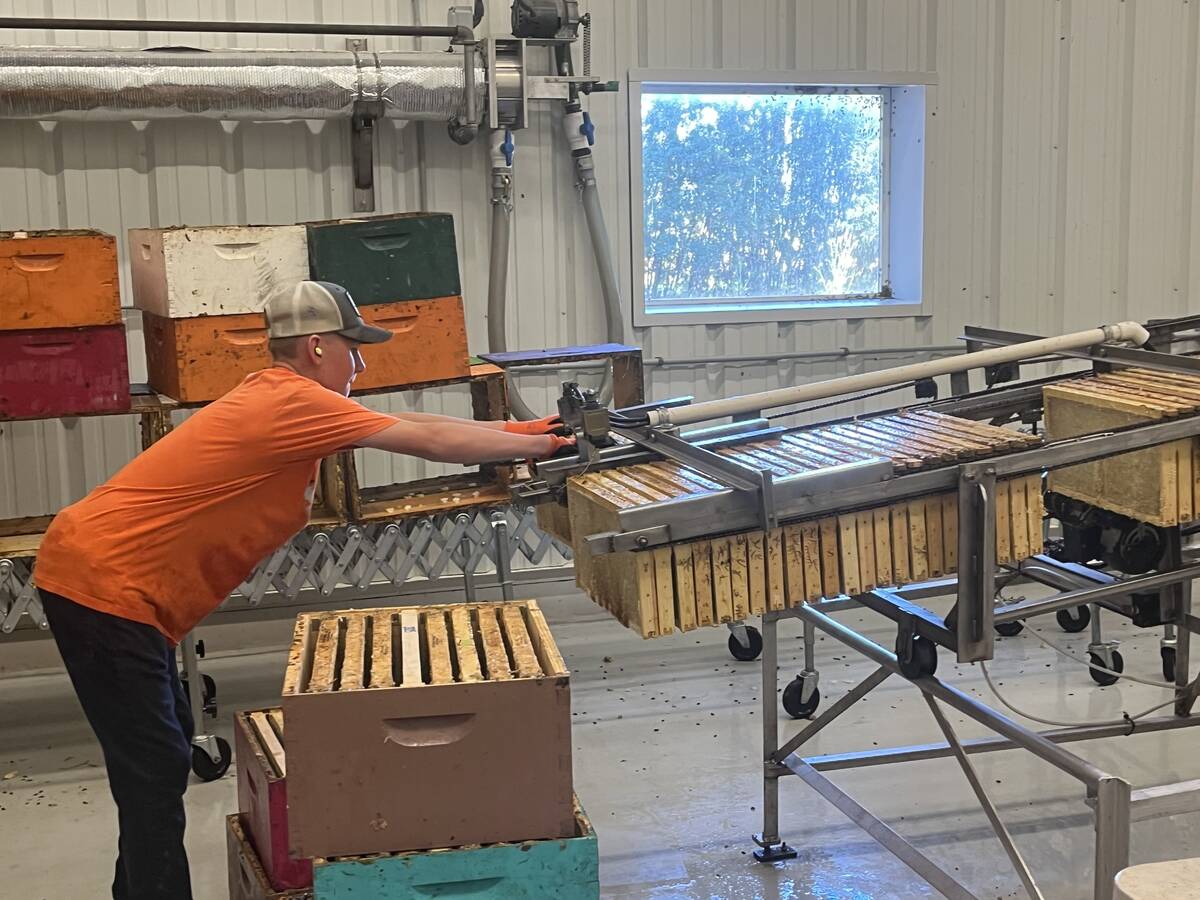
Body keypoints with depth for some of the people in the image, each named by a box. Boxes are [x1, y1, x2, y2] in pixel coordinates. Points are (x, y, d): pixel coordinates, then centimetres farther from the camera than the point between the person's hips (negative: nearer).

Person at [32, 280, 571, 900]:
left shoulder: (278, 396, 11)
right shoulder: (293, 402, -18)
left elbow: (408, 427, 15)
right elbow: (429, 442, -14)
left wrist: (513, 431, 16)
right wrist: (534, 447, -2)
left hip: (106, 575, 10)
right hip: (102, 583, -10)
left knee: (163, 750, 18)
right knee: (156, 768, -8)